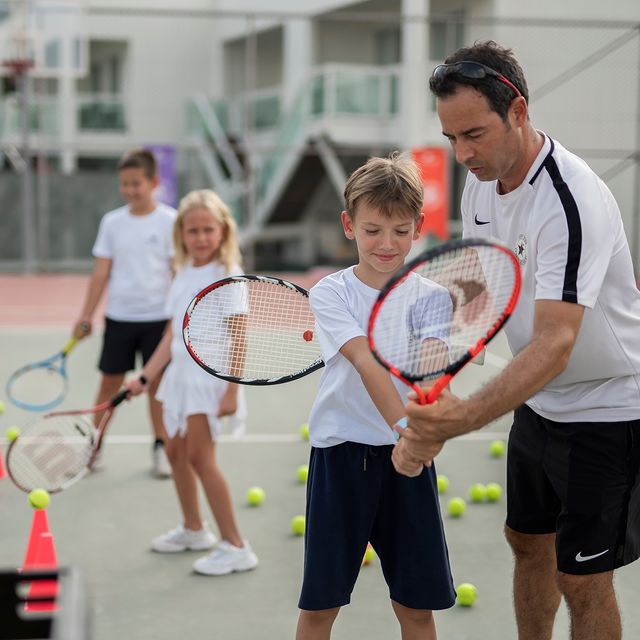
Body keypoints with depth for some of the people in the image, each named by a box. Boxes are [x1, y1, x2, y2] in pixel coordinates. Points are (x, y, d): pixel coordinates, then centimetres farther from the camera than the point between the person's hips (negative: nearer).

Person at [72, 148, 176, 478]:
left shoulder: (169, 221, -4)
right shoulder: (112, 222, 4)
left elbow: (179, 272, -3)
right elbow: (101, 273, 7)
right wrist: (86, 317, 4)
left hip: (158, 317, -2)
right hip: (119, 317, 2)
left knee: (157, 383, 4)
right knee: (109, 382, 6)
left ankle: (160, 448, 16)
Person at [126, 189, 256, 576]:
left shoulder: (228, 276, -12)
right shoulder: (183, 276, 10)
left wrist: (231, 391, -20)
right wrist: (146, 378, 13)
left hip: (210, 374, -8)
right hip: (181, 370, 8)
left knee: (200, 456, -11)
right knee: (176, 450, 14)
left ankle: (235, 547, -4)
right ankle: (193, 529, 34)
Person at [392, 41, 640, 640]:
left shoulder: (572, 202, -30)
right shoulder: (480, 184, -3)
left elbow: (555, 344, -39)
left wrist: (464, 419, -52)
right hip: (538, 404, 8)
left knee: (581, 580, -1)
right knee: (528, 542, 19)